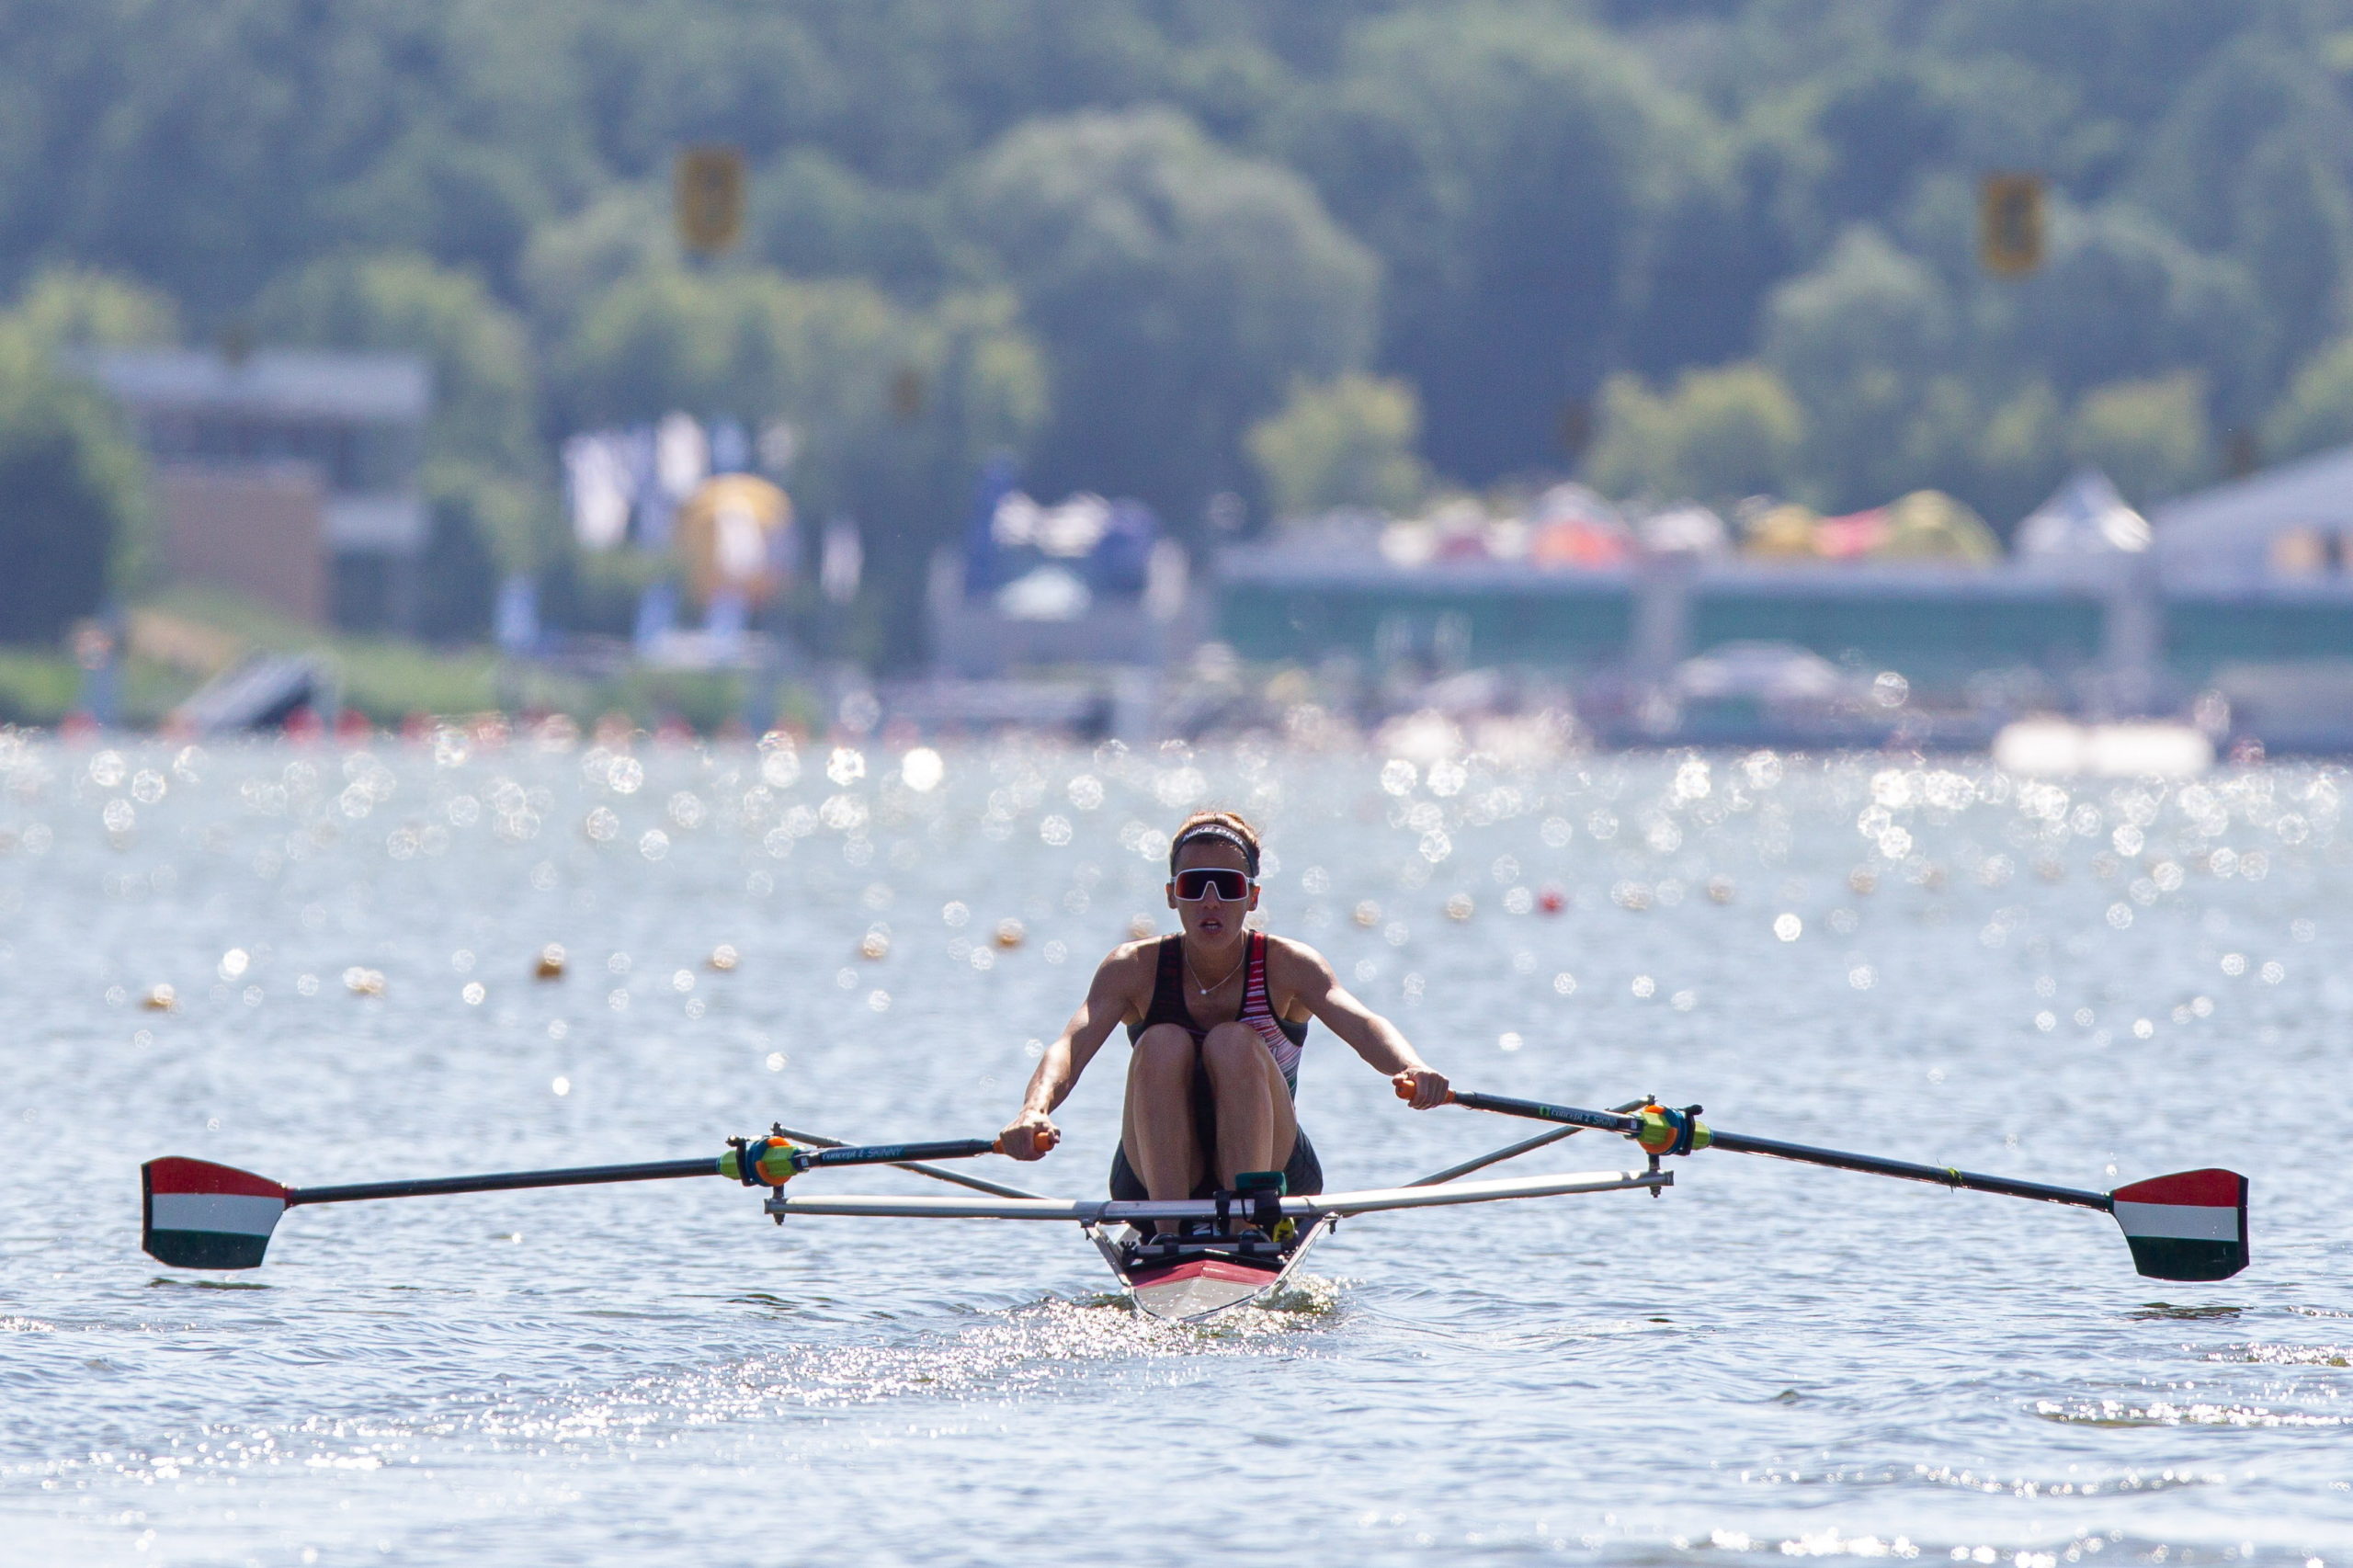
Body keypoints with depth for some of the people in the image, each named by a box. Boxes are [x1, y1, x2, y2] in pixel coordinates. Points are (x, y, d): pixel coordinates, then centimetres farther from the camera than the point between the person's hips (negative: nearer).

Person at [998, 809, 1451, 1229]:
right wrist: (1035, 1111, -44)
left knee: (1234, 1043, -25)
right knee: (1163, 1044, -25)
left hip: (1273, 1170, -1)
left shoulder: (1286, 966, -7)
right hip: (1157, 1178, 1)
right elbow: (1072, 1046, -21)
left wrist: (1410, 1067, -50)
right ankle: (1168, 1235, -32)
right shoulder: (1136, 968, -4)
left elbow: (1360, 1024, -26)